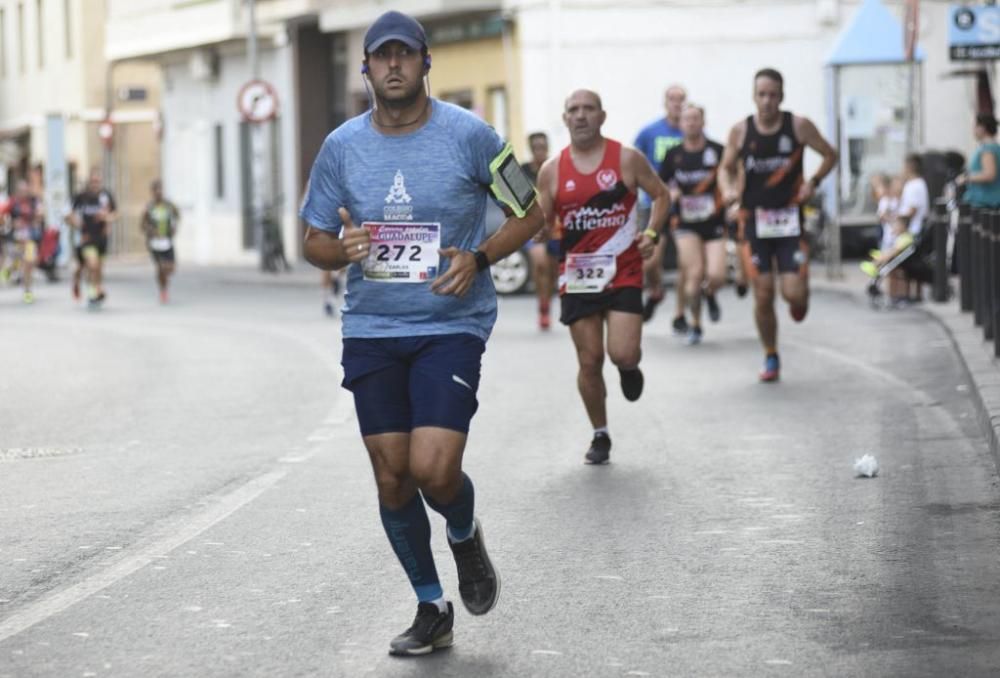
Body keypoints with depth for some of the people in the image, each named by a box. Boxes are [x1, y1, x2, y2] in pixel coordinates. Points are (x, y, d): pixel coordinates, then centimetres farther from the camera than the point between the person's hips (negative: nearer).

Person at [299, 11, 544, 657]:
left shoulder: (468, 134, -6)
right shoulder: (342, 146, 2)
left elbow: (531, 213, 2)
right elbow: (314, 241, 11)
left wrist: (478, 258, -14)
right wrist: (343, 249, -12)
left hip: (451, 325, -3)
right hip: (371, 330, 3)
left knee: (433, 467, -17)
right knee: (392, 476, 4)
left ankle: (467, 538, 19)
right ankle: (432, 610, 22)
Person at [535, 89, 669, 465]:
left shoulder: (627, 159, -2)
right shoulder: (552, 170, 2)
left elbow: (661, 196, 8)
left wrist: (652, 233, -7)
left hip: (623, 272, -2)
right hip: (578, 275, 2)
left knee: (623, 354, -15)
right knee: (589, 361, 3)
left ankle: (630, 368, 24)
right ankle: (600, 436, 21)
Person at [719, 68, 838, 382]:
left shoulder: (799, 126, -4)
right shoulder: (740, 131, 0)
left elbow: (830, 155, 8)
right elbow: (727, 168, 12)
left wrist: (813, 182, -9)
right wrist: (728, 190, -10)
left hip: (790, 220, -1)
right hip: (755, 219, 1)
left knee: (793, 293, -12)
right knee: (763, 295, 0)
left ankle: (800, 298, 27)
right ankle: (771, 357, 19)